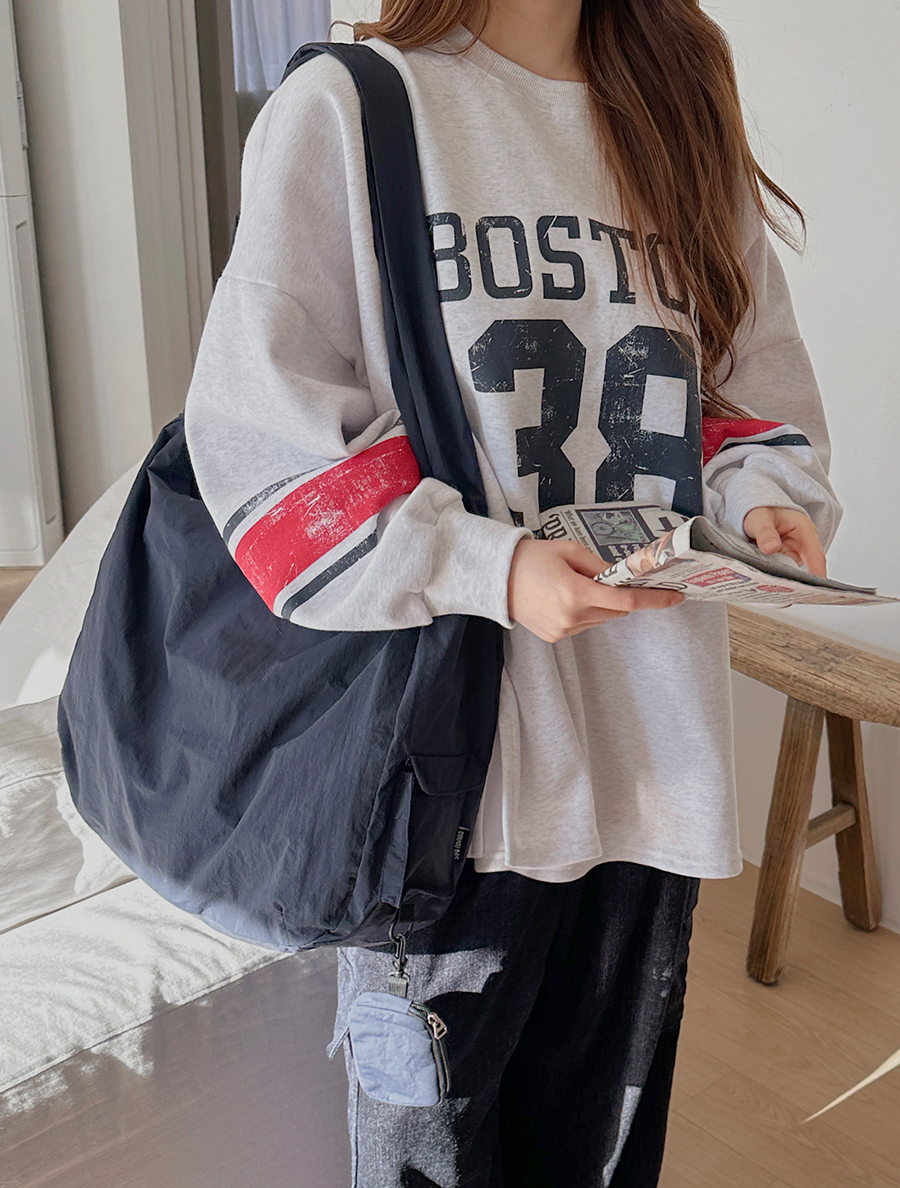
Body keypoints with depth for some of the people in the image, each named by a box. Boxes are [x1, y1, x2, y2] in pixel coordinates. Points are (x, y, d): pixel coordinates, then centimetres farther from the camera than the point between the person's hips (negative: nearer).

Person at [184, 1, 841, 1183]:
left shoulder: (684, 121, 13)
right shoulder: (343, 109, -4)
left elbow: (761, 391, 17)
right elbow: (262, 420, -10)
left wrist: (762, 499, -4)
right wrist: (487, 565, -20)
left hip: (653, 754, 5)